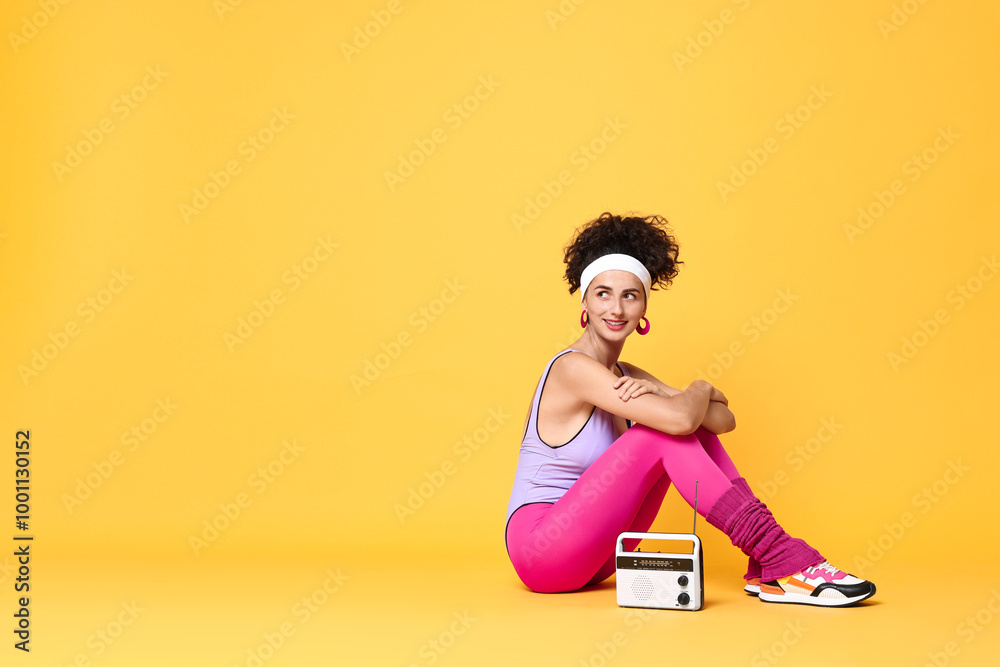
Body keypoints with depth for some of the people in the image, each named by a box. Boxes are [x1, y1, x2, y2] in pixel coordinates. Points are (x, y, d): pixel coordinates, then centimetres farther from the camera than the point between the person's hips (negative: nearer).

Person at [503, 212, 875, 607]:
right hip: (539, 550, -8)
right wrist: (700, 389, -6)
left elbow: (724, 419, 1)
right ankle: (786, 560, -20)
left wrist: (657, 392, -18)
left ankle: (765, 570, -10)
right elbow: (681, 418, -30)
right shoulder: (573, 367, -17)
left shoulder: (628, 377, 10)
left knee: (694, 430, -3)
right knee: (665, 433, -22)